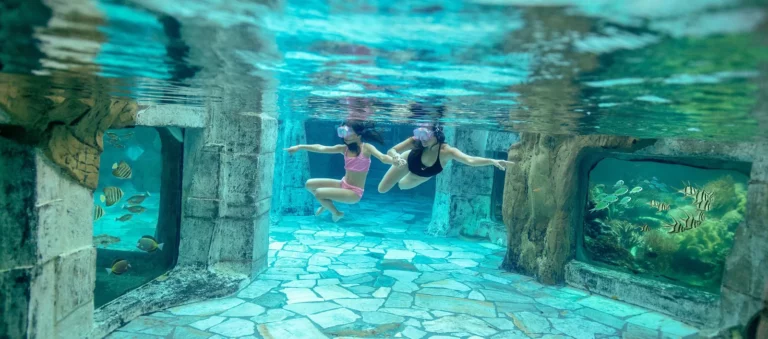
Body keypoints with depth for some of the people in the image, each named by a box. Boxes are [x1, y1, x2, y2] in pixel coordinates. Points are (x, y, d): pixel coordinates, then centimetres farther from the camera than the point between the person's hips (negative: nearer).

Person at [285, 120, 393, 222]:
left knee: (319, 193, -20)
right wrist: (300, 147, -6)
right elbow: (321, 148, -2)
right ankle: (326, 204, 31)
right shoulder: (344, 148, 0)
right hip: (343, 184, 7)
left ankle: (336, 213, 9)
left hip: (354, 192, -7)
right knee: (309, 184, 6)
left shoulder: (366, 148, -16)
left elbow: (383, 157, -31)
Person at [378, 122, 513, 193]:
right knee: (382, 189, 16)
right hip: (408, 162, -1)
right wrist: (396, 157, -69)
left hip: (423, 175, 1)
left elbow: (470, 160, -60)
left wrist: (492, 161, -78)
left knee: (402, 186, 28)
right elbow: (391, 151, -44)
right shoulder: (415, 141, -44)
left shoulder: (446, 151, -46)